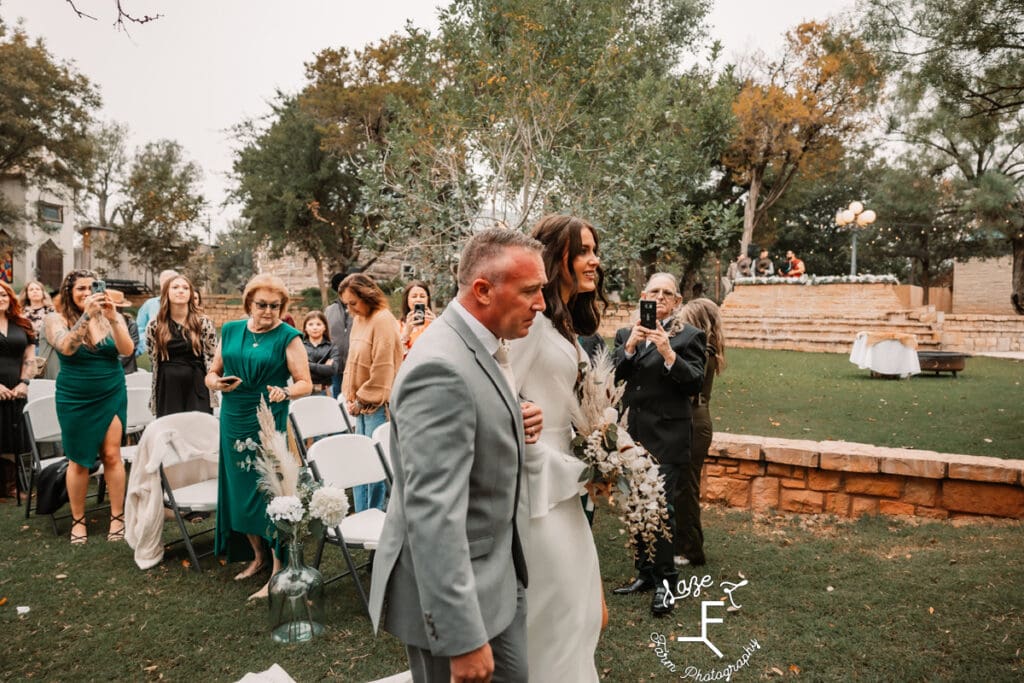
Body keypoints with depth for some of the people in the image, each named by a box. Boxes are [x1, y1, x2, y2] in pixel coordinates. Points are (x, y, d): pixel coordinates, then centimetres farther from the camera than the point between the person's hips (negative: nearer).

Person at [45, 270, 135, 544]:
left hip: (112, 396, 1)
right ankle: (78, 519, 20)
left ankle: (117, 516, 10)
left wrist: (112, 318, -27)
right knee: (79, 460, 5)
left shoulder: (111, 316, -1)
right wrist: (87, 314, -32)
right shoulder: (56, 319, -4)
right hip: (75, 399, 0)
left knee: (112, 455, -1)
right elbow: (66, 347, -23)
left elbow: (127, 350, -14)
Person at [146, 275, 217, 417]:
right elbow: (154, 362, 11)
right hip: (167, 392, 2)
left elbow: (212, 359, 2)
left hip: (196, 389, -1)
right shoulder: (154, 326, 5)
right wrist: (153, 399, 11)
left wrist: (212, 397, -1)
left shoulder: (204, 323, 1)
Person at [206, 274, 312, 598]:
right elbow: (211, 374, 13)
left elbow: (305, 383, -9)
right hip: (233, 422, 5)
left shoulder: (288, 337, -6)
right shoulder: (230, 331, 8)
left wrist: (285, 391, -30)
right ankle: (257, 556, 33)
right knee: (239, 491, 12)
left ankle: (278, 572, 5)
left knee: (269, 492, -4)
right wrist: (218, 382, -10)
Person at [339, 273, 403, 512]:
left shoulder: (383, 320, -13)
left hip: (377, 405, -8)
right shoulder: (358, 319, 14)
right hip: (362, 405, 8)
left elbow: (383, 368, -17)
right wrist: (350, 397, 8)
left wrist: (362, 400, -11)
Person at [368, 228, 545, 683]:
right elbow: (434, 513, -30)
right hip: (451, 591, -9)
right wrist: (463, 639, -27)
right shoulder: (441, 368, -26)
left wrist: (518, 427, -2)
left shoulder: (479, 347, 4)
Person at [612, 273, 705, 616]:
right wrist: (629, 347, -12)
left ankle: (665, 580, 5)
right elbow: (612, 376, 2)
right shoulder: (625, 334, 12)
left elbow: (695, 382, -7)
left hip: (667, 436, -4)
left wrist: (668, 353, -20)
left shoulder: (689, 336, 1)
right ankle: (646, 573, 25)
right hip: (632, 432, 5)